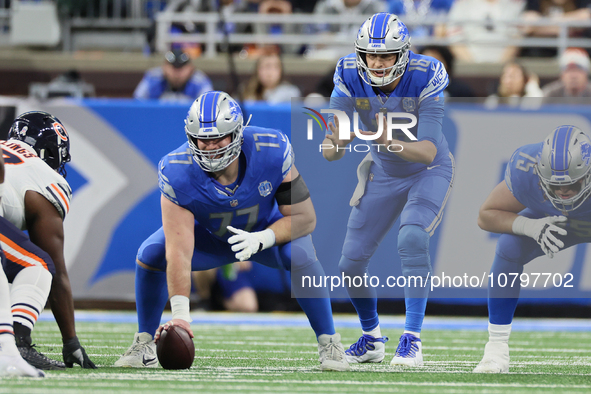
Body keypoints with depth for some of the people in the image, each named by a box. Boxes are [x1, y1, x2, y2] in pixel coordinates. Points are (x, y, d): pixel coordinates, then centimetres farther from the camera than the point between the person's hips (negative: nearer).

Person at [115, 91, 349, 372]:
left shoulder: (272, 152, -33)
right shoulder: (178, 173, -34)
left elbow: (305, 217, -23)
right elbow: (179, 251, -38)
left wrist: (262, 239, -41)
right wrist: (180, 314, -47)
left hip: (267, 230, -1)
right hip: (209, 236, 1)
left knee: (300, 256, -32)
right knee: (151, 255, -21)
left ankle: (329, 344, -14)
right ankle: (144, 345, -1)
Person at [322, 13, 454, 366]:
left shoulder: (424, 80, -30)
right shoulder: (351, 79, -21)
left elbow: (428, 151, -36)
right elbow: (330, 154, -22)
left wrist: (391, 142, -55)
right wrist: (337, 144, -46)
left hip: (429, 171, -4)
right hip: (383, 175, 4)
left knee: (412, 238, -31)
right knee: (351, 264, 2)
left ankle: (413, 339, -25)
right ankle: (372, 338, 29)